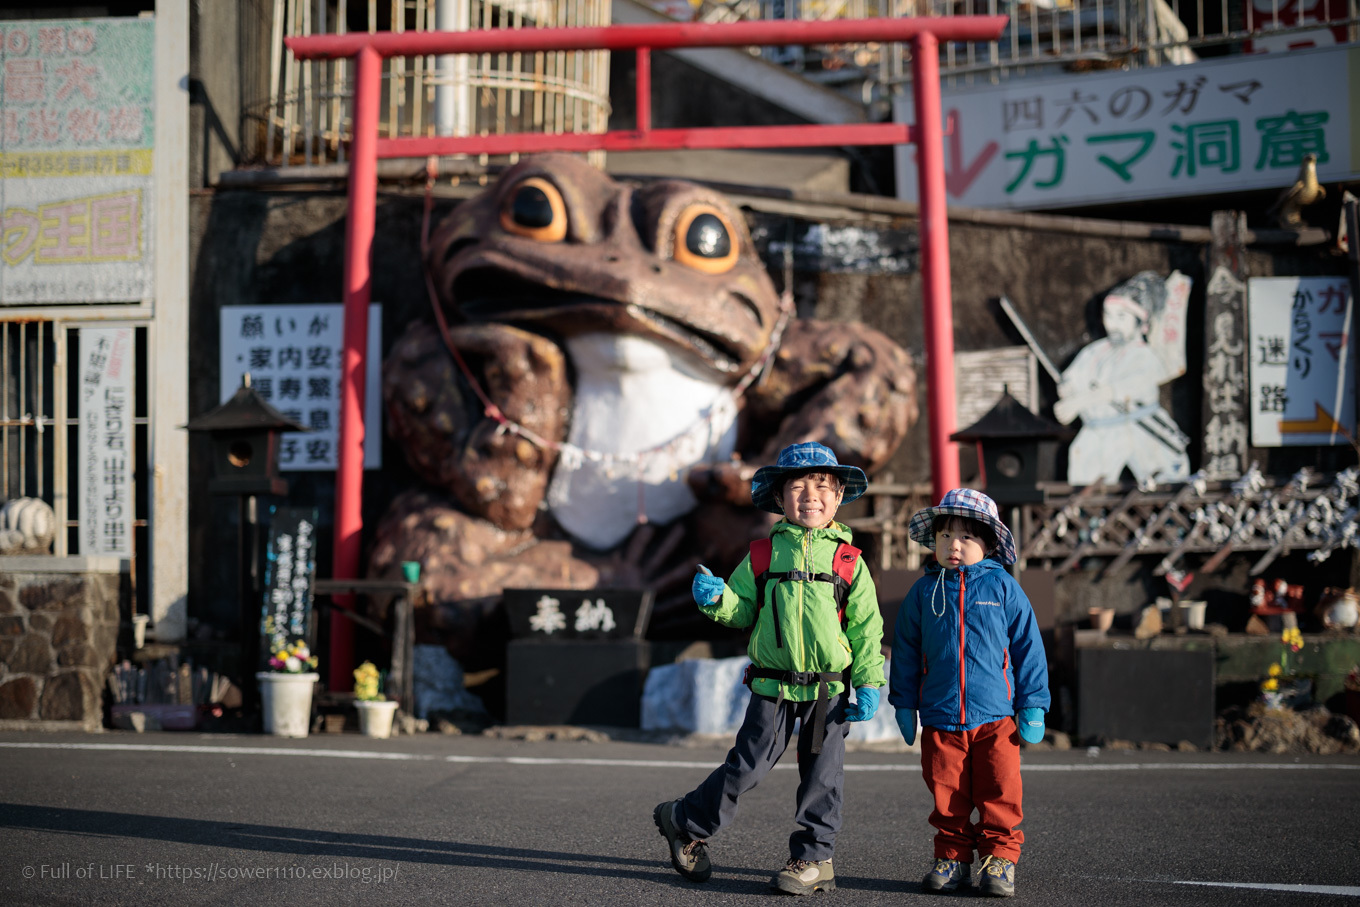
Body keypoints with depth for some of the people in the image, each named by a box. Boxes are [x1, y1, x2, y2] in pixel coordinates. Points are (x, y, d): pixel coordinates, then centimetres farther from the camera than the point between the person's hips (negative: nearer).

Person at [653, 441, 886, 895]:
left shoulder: (848, 560, 3)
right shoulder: (762, 555, 4)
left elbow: (867, 627, 3)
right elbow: (741, 609, 9)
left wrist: (869, 684, -3)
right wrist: (716, 598, -12)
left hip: (829, 691, 1)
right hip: (772, 685, 0)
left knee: (821, 777, 5)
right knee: (747, 766, 1)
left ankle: (813, 858, 17)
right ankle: (686, 822, 21)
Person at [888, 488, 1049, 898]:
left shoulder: (1002, 587, 1)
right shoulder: (924, 591, 6)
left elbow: (1027, 646, 4)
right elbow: (906, 650, 12)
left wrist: (1032, 706, 1)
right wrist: (904, 704, 11)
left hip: (995, 716, -2)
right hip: (940, 717, 2)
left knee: (999, 794, -2)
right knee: (947, 796, 6)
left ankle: (999, 857, 9)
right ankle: (952, 856, 18)